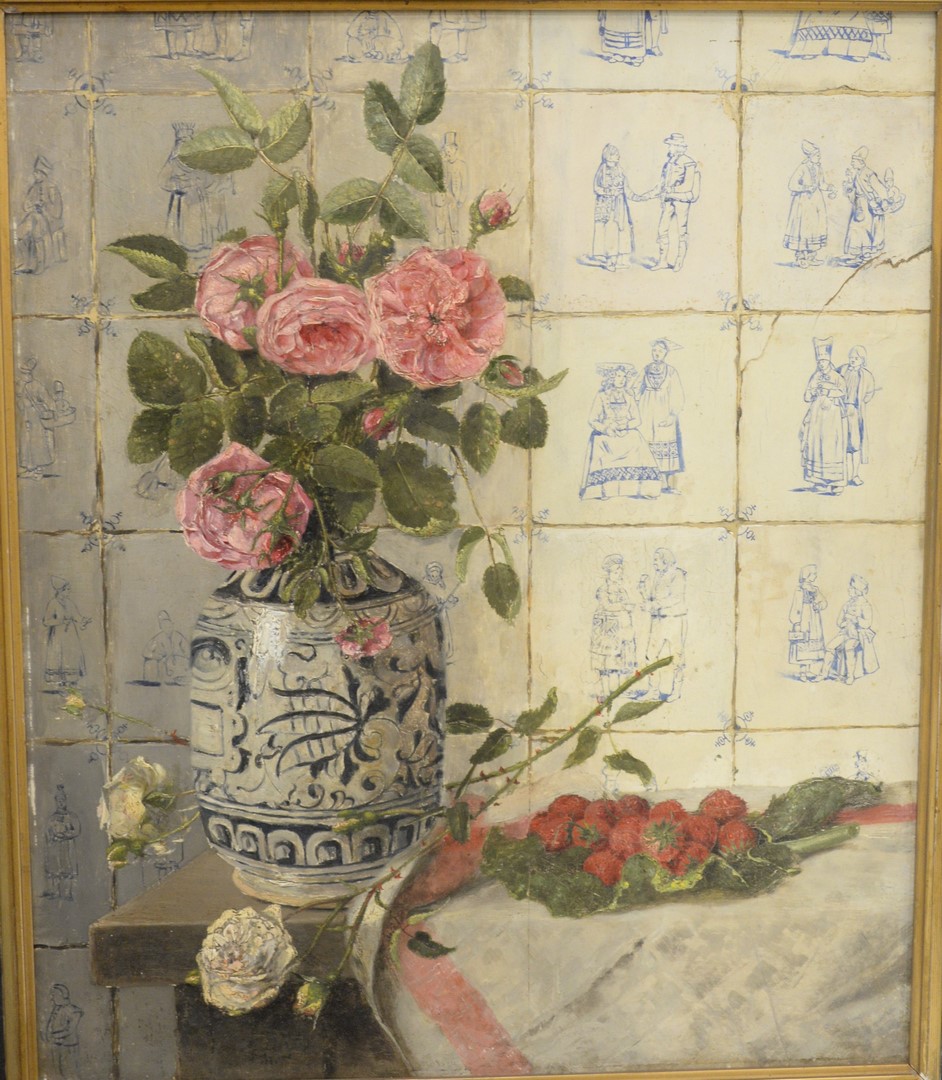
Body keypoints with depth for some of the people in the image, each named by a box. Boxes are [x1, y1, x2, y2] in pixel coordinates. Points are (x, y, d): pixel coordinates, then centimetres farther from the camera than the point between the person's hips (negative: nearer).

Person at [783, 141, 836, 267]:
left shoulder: (819, 169, 7)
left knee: (816, 227, 7)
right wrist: (806, 188, -24)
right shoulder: (802, 168, -14)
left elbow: (822, 184, 17)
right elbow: (791, 185, -16)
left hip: (816, 202, 7)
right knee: (802, 227, -6)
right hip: (803, 202, -7)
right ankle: (800, 257, 5)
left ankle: (811, 256, 15)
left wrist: (830, 188, -2)